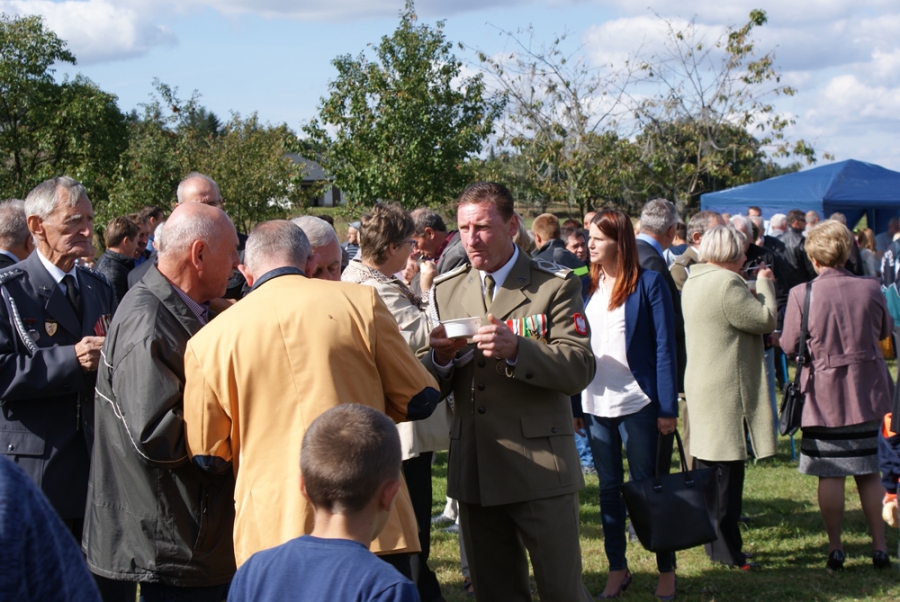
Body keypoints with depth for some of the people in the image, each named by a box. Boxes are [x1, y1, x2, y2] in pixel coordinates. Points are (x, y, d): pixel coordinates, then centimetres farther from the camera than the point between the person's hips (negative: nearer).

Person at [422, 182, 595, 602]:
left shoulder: (555, 285, 0)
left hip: (540, 468, -4)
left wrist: (516, 349, -25)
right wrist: (440, 357, -13)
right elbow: (429, 388, 10)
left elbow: (580, 369, -10)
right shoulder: (445, 290, 12)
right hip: (474, 471, 4)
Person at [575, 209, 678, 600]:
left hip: (636, 403, -4)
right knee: (609, 488, 12)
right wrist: (574, 405, 5)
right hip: (596, 404, 5)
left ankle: (666, 571, 17)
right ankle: (617, 568, 22)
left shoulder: (649, 283, -7)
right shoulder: (587, 286, 6)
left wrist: (668, 407, -11)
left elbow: (664, 345, -8)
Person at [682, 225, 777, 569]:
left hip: (700, 384, 10)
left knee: (708, 468, 15)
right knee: (727, 467, -5)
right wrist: (764, 285, 0)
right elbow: (766, 321, -14)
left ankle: (712, 540, 24)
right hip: (727, 390, -10)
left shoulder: (693, 282, 12)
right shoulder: (727, 283, -19)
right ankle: (726, 550, -1)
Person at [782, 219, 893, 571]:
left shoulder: (802, 295, -14)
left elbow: (790, 346, -6)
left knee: (830, 474, 5)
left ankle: (835, 548, 10)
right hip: (865, 392, 3)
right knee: (868, 470, 12)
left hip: (824, 396, -3)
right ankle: (879, 546, 15)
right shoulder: (870, 289, -5)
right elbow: (885, 330, 12)